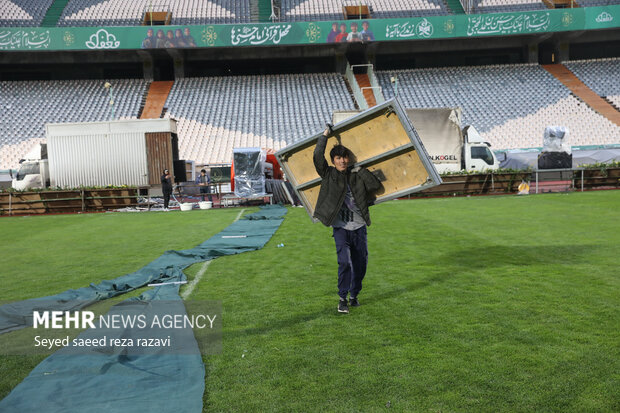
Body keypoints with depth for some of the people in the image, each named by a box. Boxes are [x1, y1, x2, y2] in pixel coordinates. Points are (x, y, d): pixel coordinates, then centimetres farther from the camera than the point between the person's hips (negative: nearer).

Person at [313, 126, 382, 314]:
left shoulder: (356, 175, 8)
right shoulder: (328, 174, 1)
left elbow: (375, 186, 3)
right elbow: (318, 156, -10)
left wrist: (362, 170, -1)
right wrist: (325, 134, -5)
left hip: (359, 227, 4)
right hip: (341, 228, -3)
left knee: (360, 264, 8)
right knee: (345, 262, -15)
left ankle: (354, 295, 28)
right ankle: (342, 299, 2)